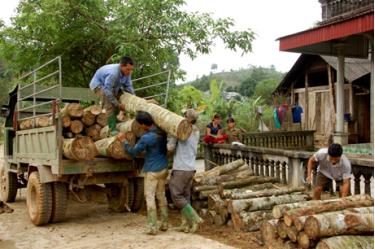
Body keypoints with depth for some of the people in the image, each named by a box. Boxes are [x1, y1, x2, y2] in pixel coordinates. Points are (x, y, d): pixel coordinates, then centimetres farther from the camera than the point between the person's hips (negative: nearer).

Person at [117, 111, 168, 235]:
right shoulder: (162, 132, -2)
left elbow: (133, 152, -9)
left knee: (150, 197, 1)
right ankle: (164, 223, 21)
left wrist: (123, 140, 3)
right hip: (163, 169, 7)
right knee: (161, 195, 15)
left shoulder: (146, 138, -21)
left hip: (152, 170, -7)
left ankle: (152, 227, 3)